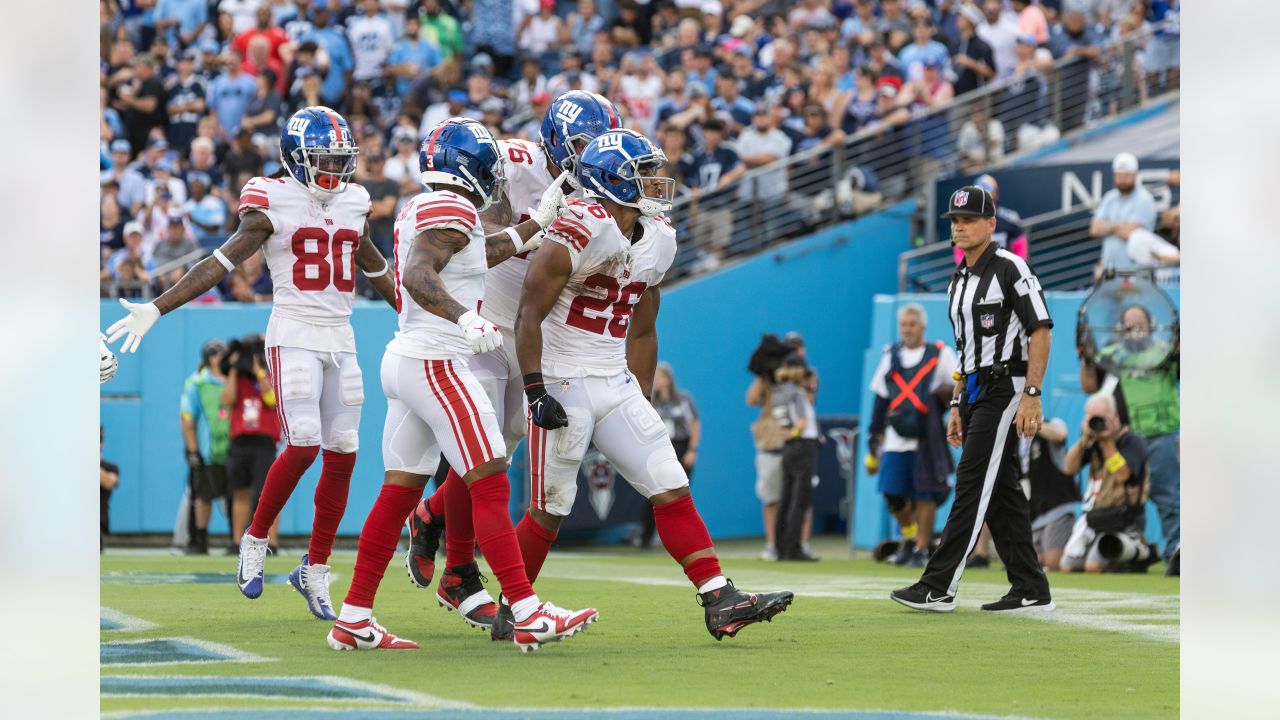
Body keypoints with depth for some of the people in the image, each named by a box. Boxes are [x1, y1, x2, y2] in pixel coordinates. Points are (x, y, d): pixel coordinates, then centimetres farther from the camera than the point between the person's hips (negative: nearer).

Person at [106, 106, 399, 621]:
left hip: (341, 341, 5)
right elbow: (220, 264, -7)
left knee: (343, 455, 1)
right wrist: (156, 309, -14)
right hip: (294, 336, -5)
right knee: (304, 444, -18)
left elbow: (375, 267, 27)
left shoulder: (352, 203, 11)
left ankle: (315, 570, 11)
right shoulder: (272, 203, -5)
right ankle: (255, 539, 3)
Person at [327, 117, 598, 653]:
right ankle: (528, 615, -13)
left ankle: (354, 620, 11)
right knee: (490, 485, -10)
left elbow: (475, 256, 27)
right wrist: (465, 320, -39)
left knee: (399, 492, 11)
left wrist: (538, 221, 30)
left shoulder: (419, 211, 17)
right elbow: (418, 275, -26)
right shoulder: (450, 209, -12)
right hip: (436, 363, -10)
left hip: (405, 361, 10)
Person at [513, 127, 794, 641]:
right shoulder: (579, 232, -17)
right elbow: (529, 314, -16)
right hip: (563, 386, -7)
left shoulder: (656, 240, 8)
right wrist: (535, 391, -20)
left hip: (617, 386, 7)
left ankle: (720, 601, -4)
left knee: (672, 490, -2)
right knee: (550, 511, 0)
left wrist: (643, 399, 16)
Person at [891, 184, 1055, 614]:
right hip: (975, 393, 9)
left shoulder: (1009, 269, -10)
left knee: (974, 486, -11)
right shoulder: (959, 282, 18)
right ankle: (1031, 591, 11)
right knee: (1000, 492, 8)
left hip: (1004, 390, -9)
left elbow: (1040, 331, -15)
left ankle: (939, 587, -15)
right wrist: (957, 406, 19)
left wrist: (1031, 395, -21)